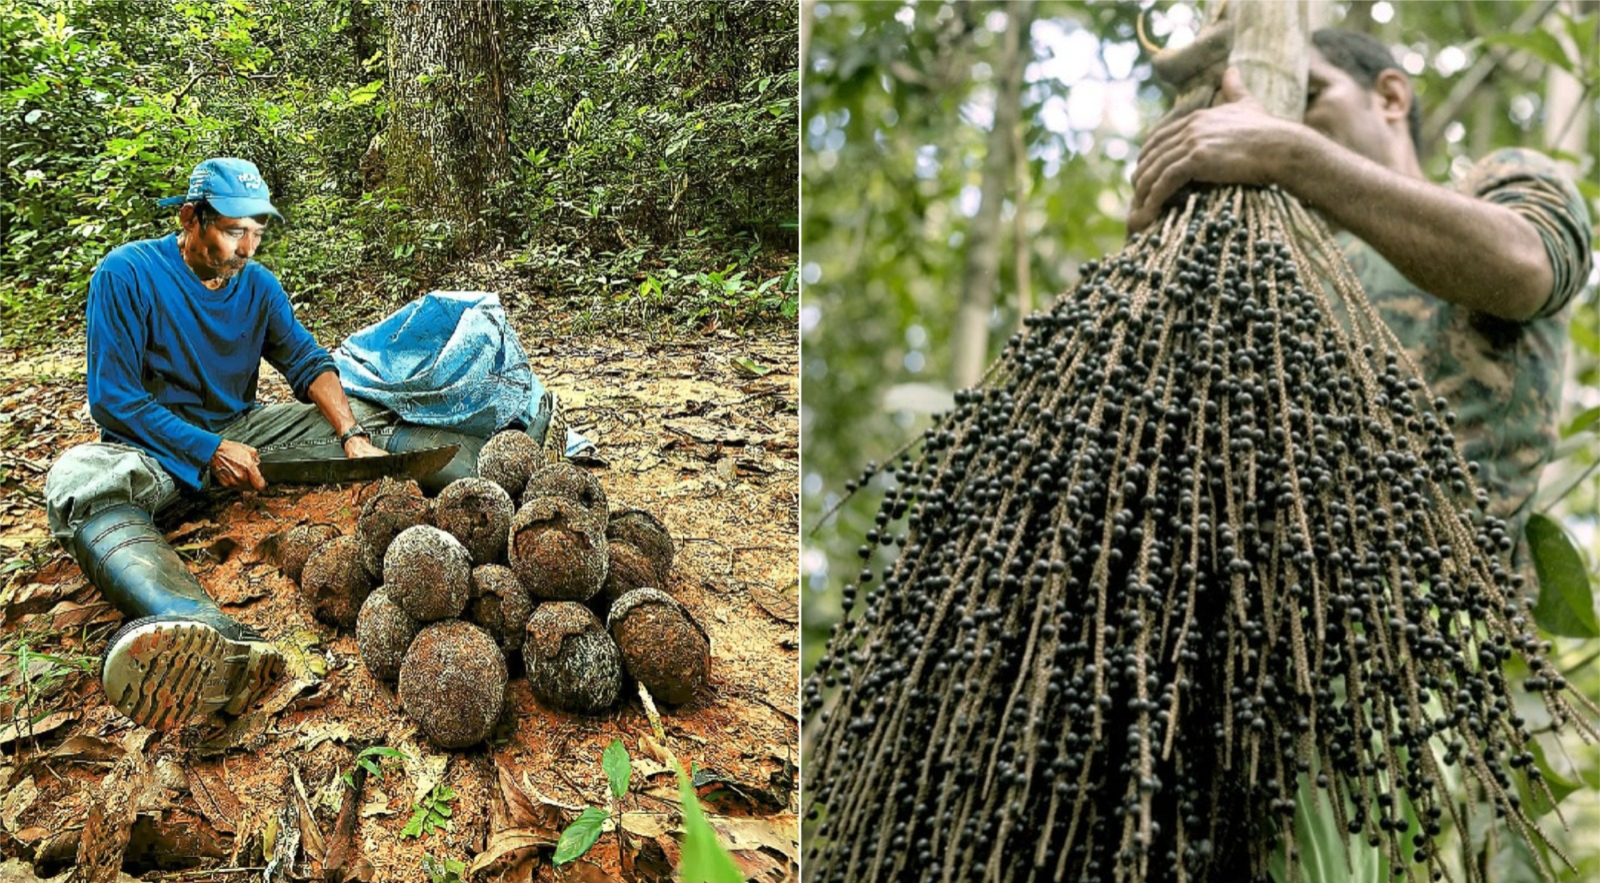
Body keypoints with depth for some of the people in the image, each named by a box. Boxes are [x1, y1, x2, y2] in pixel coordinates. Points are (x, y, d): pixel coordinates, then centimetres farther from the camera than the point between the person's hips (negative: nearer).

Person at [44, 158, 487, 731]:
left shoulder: (257, 284, 7)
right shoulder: (127, 274, -10)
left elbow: (308, 362, 1)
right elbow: (111, 398, -12)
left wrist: (352, 436, -18)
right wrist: (209, 450, -20)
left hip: (241, 429, 7)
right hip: (156, 446, -7)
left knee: (375, 425, -7)